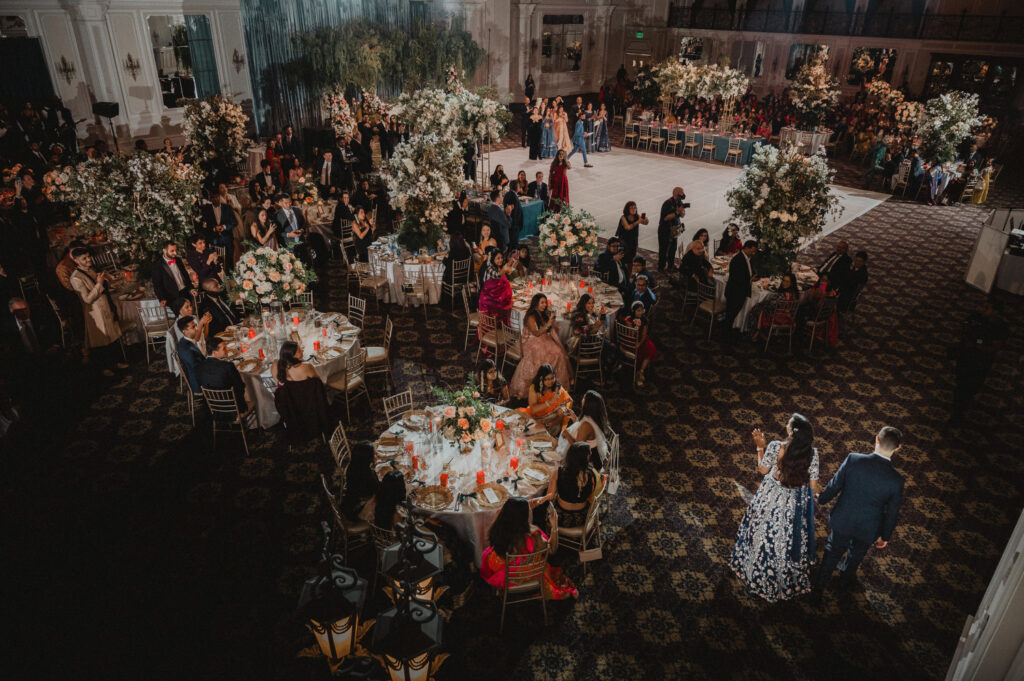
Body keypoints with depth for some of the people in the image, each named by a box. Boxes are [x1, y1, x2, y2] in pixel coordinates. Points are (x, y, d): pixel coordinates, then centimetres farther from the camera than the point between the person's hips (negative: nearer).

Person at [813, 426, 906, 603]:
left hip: (842, 521, 0)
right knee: (856, 554, 30)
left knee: (833, 552, 24)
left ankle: (819, 589, 36)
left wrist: (821, 499, 8)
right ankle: (846, 578, 57)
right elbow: (892, 512, -9)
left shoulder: (853, 460, -26)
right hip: (867, 528, 0)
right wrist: (885, 536, 8)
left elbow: (834, 485, -13)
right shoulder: (897, 481, -24)